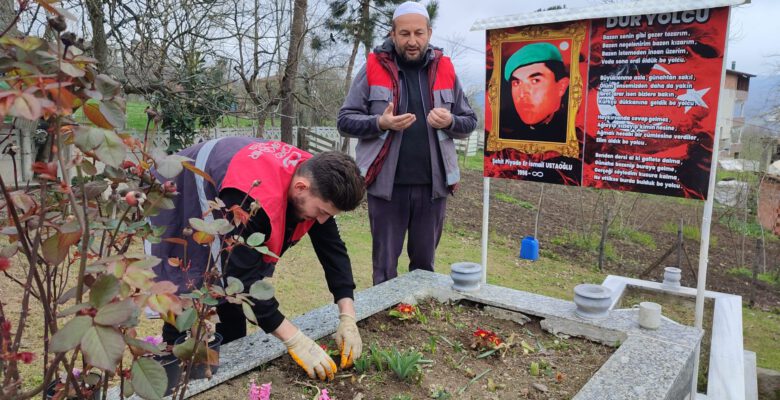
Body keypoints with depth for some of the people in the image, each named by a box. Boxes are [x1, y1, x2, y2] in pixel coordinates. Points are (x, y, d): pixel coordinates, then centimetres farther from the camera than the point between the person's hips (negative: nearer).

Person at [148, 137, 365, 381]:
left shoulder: (313, 176, -20)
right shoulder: (254, 199, -44)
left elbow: (332, 248, -14)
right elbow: (243, 274, -41)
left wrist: (348, 317, -21)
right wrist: (295, 340, -37)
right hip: (179, 203, -7)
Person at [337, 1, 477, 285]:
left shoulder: (444, 70, 7)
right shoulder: (373, 68, -1)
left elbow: (469, 122, 10)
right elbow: (345, 121, -2)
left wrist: (450, 122, -11)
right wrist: (380, 123, -19)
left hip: (432, 185, 2)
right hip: (386, 185, -2)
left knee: (424, 263, 16)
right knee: (384, 266, 10)